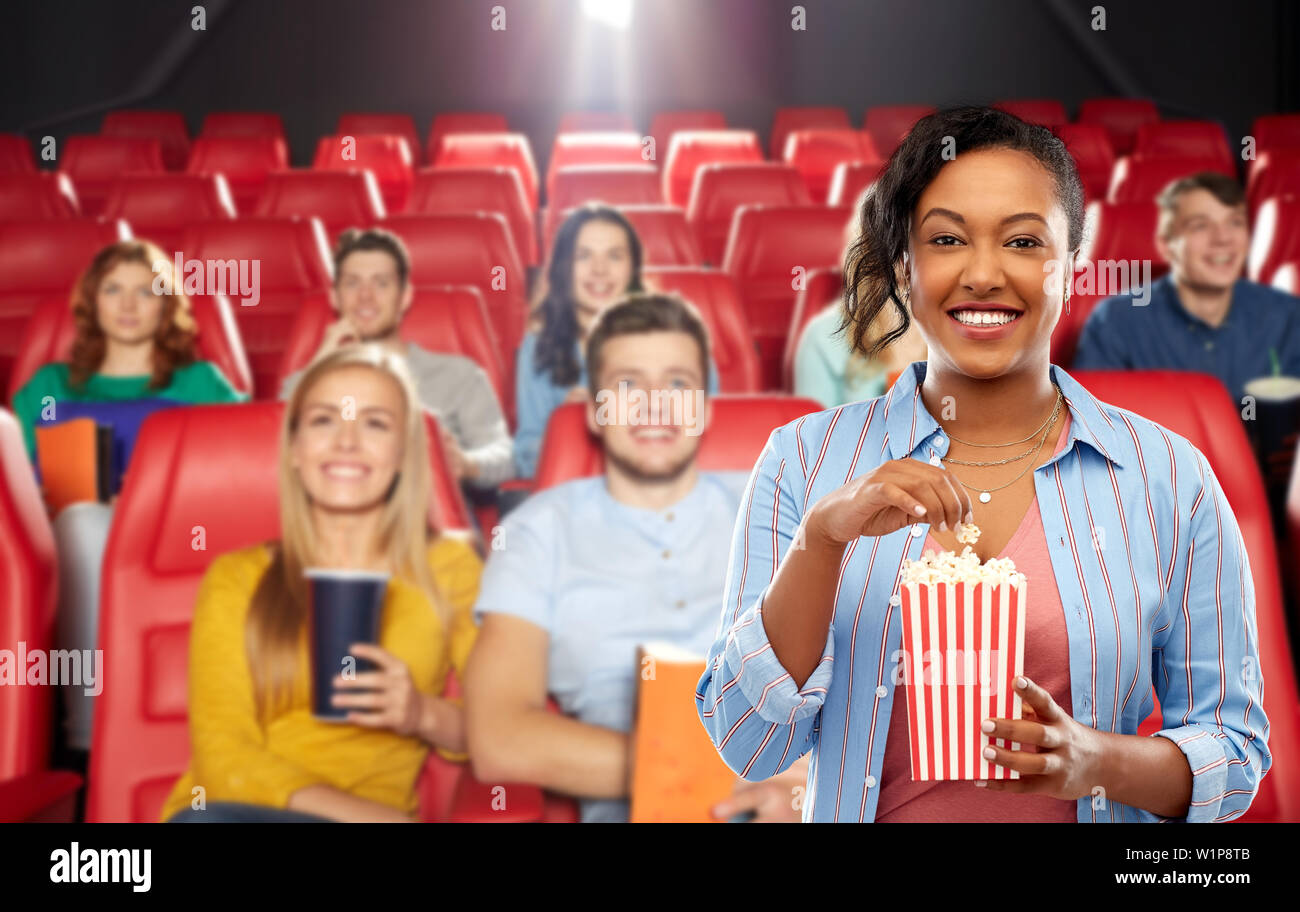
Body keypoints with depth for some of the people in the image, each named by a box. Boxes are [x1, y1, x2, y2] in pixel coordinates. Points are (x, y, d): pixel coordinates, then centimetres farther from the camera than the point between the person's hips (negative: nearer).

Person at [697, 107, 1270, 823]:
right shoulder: (804, 461, -10)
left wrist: (1101, 761, -24)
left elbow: (1237, 748, -5)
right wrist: (823, 534, -26)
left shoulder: (1169, 479, -9)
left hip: (1096, 806, 0)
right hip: (868, 810, 0)